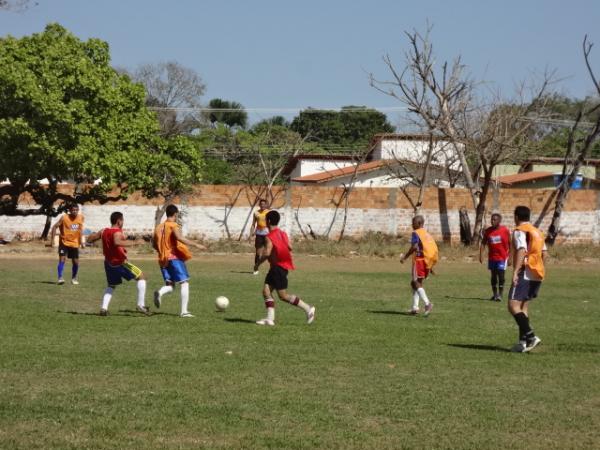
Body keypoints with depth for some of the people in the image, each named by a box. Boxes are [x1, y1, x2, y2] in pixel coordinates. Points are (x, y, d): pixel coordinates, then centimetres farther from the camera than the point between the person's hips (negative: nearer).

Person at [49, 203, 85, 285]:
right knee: (62, 259, -18)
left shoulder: (80, 218, -3)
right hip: (64, 242, -4)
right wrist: (52, 240, -15)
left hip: (75, 243, 4)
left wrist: (81, 240, 10)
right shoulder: (64, 218, -16)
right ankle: (60, 278, -19)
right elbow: (54, 227, -11)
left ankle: (74, 278, 26)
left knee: (76, 262, 7)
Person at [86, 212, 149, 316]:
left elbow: (89, 239, 12)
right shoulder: (117, 233, -18)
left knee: (111, 286, 27)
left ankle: (104, 308, 8)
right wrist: (134, 242, -42)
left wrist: (99, 235, 27)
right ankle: (141, 305, 0)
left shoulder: (104, 231, 4)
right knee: (141, 276, 6)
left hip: (109, 263, 7)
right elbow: (117, 242, -42)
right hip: (120, 263, -7)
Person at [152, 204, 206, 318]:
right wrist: (196, 245, -25)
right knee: (184, 283, -1)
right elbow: (179, 238, -24)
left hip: (163, 260, 6)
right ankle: (184, 311, -11)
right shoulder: (173, 226, -6)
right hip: (175, 257, -6)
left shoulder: (159, 227, 14)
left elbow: (154, 244, 19)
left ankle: (160, 292, -25)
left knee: (170, 285, 11)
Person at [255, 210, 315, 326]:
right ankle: (270, 318, -3)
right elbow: (290, 248, 8)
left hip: (278, 267, -9)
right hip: (276, 267, 9)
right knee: (266, 291, 4)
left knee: (283, 296, -3)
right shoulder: (282, 233, 10)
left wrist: (259, 262, -10)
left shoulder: (270, 237, -16)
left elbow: (267, 253, -25)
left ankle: (307, 308, 1)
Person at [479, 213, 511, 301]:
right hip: (492, 257, 4)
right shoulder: (488, 231, 1)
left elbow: (510, 244, -3)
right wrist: (481, 255, -5)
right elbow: (483, 243, 5)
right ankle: (494, 294, 18)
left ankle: (500, 295, -3)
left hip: (502, 257, -4)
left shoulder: (505, 230, -8)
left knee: (500, 275, -8)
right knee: (493, 276, 9)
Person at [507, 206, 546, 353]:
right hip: (538, 274, 9)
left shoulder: (519, 231, -7)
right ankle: (523, 341, 9)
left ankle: (530, 336, -24)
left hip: (525, 273, -9)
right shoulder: (537, 232, 18)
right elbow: (544, 253, 19)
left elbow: (522, 251, -21)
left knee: (513, 306, -12)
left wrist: (515, 271, -26)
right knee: (523, 306, 14)